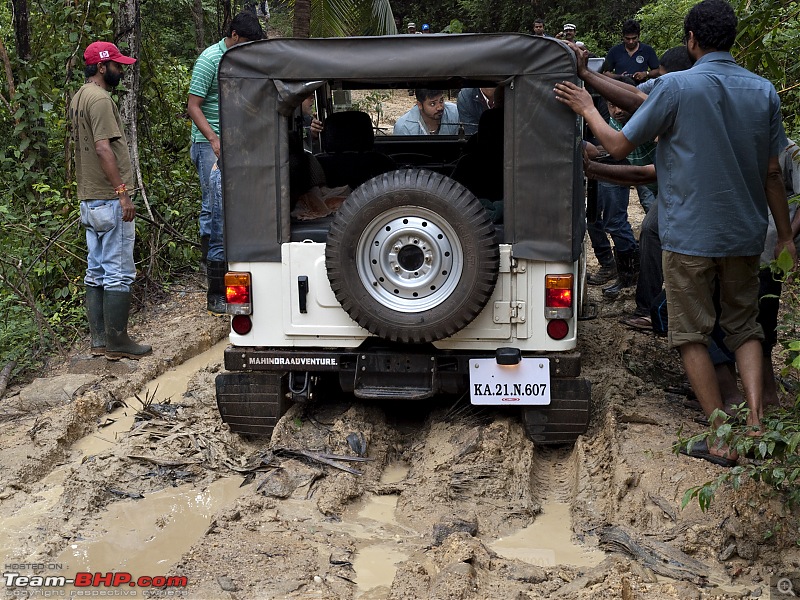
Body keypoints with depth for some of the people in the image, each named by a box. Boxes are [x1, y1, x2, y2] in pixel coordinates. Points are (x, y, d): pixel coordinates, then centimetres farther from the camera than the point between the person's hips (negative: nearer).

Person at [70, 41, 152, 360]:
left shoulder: (79, 98, 18)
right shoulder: (100, 98, -14)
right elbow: (103, 148, -22)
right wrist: (122, 192, -22)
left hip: (89, 199, 10)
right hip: (109, 199, -10)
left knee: (96, 272, 12)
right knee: (119, 273, -5)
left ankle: (99, 340, 17)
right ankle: (117, 342, -2)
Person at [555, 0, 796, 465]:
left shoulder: (677, 86, -12)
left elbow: (619, 146, -9)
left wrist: (587, 109, 8)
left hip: (690, 235, -4)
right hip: (745, 234, 4)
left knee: (692, 334, 7)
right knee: (744, 327, 17)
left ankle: (722, 439, 7)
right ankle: (756, 423, 3)